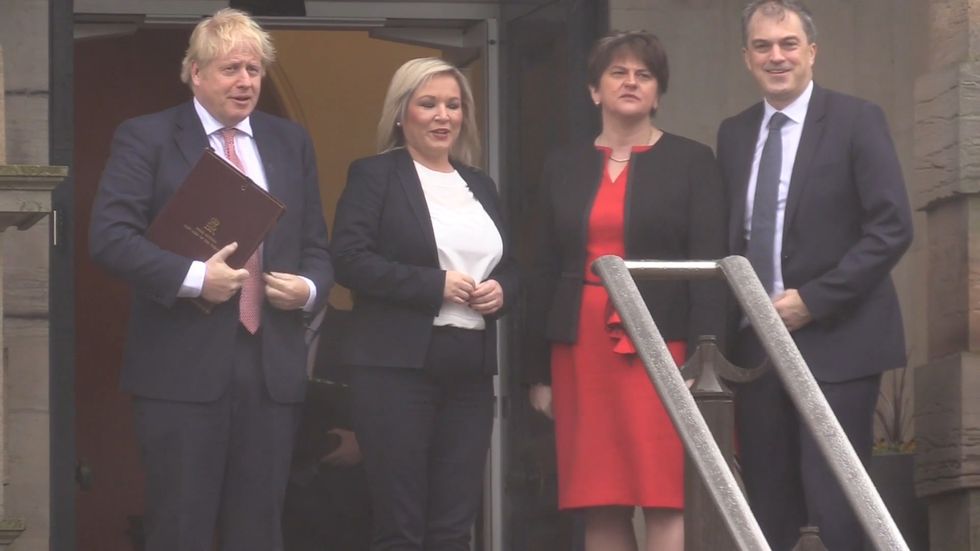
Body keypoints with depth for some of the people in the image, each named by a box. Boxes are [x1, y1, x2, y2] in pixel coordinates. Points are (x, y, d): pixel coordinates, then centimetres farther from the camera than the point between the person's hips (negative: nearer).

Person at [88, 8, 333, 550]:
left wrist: (309, 288, -3)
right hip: (183, 367, -4)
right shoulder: (146, 138, 1)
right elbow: (110, 235, -9)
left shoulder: (291, 143, 16)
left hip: (272, 369, 4)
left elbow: (316, 247, 19)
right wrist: (192, 277, -18)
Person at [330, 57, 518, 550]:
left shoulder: (480, 185, 19)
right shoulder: (374, 176, 1)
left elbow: (507, 268, 24)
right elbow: (349, 259, -11)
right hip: (397, 364, -6)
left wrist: (500, 290, 0)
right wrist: (435, 285, -15)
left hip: (469, 368, 6)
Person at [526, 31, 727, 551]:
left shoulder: (692, 162, 4)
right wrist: (539, 371, 9)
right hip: (581, 348, 4)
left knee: (666, 498, -10)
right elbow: (546, 271, 13)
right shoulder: (564, 167, 13)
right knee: (599, 506, 3)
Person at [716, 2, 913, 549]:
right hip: (757, 341, 5)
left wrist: (812, 299, -14)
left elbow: (893, 228, -9)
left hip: (835, 339, -5)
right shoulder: (734, 134, 14)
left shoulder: (857, 120, -3)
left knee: (836, 505, -11)